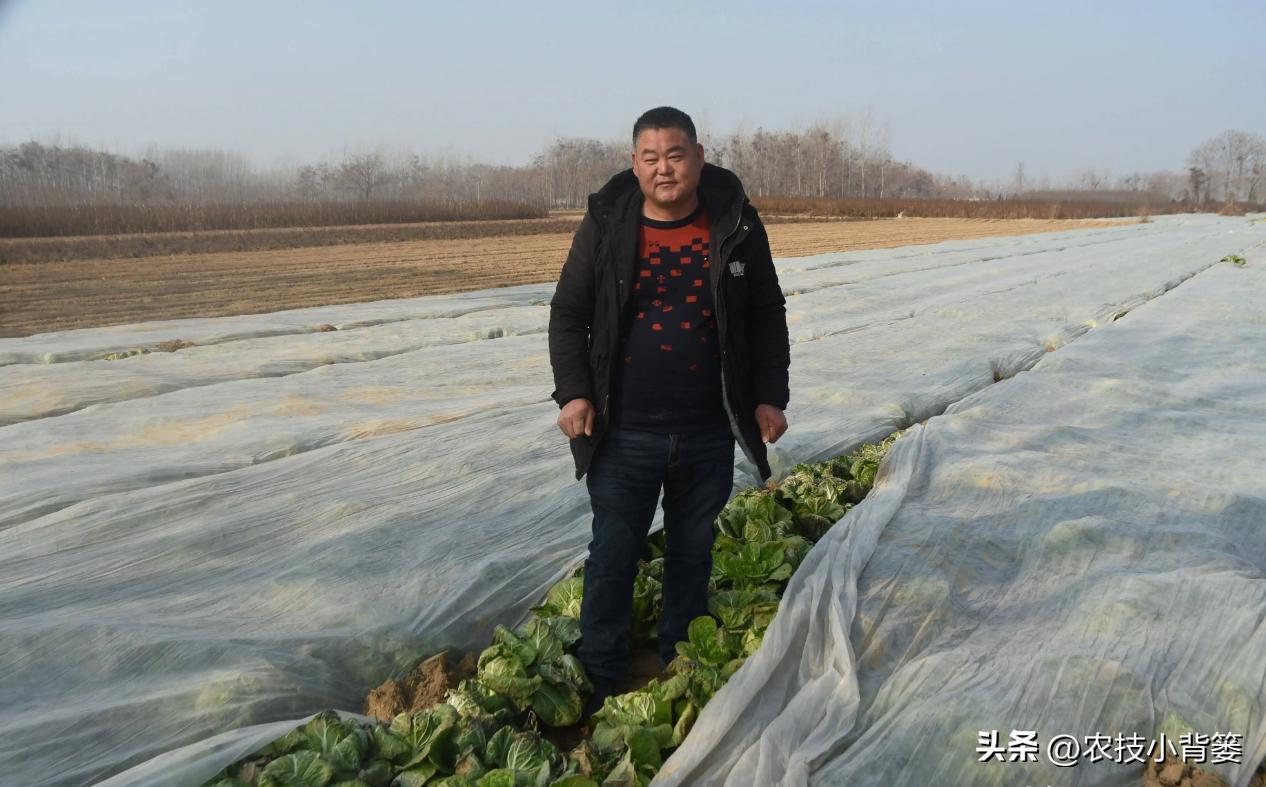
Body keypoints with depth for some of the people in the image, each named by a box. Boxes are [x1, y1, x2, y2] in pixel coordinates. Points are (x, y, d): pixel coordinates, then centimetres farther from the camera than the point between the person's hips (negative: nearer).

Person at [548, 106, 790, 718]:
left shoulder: (735, 225, 0)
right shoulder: (606, 225, -2)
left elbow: (767, 316, 8)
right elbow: (568, 314, 3)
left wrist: (769, 396, 2)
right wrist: (572, 392, -8)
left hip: (708, 435, 2)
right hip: (625, 433, -1)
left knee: (693, 553, 16)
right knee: (613, 555, 5)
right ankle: (600, 680, 21)